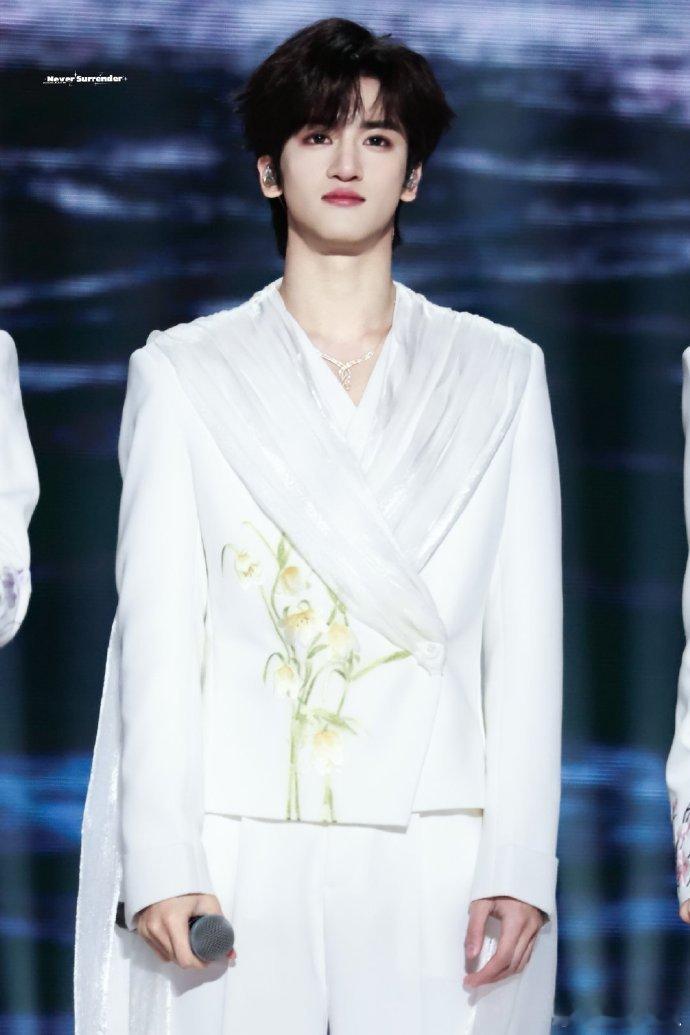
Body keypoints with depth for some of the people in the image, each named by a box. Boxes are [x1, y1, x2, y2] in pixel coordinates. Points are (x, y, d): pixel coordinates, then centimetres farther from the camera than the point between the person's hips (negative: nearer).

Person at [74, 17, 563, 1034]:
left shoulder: (499, 371, 11)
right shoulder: (184, 371, 9)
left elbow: (527, 640, 7)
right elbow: (157, 631, 3)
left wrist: (519, 863, -3)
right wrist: (160, 862, -7)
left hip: (439, 861, 1)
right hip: (237, 859, 0)